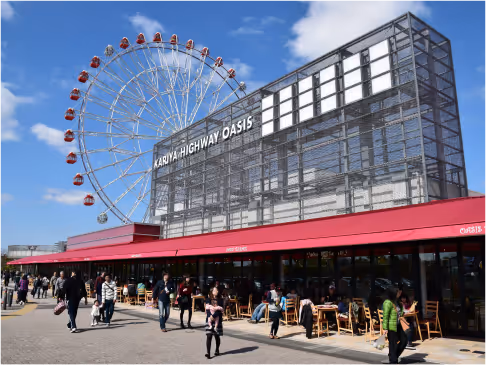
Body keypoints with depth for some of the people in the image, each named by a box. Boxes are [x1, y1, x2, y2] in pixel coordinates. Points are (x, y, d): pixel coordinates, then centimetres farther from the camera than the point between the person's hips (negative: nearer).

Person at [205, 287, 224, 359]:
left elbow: (220, 310, -9)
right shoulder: (208, 299, 6)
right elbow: (207, 309, -7)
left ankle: (217, 350, 26)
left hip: (218, 320, 0)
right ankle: (208, 352, -11)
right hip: (209, 320, 0)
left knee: (217, 336, 8)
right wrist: (210, 317, -20)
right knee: (209, 336, -9)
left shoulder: (220, 300, 4)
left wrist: (213, 316, -20)